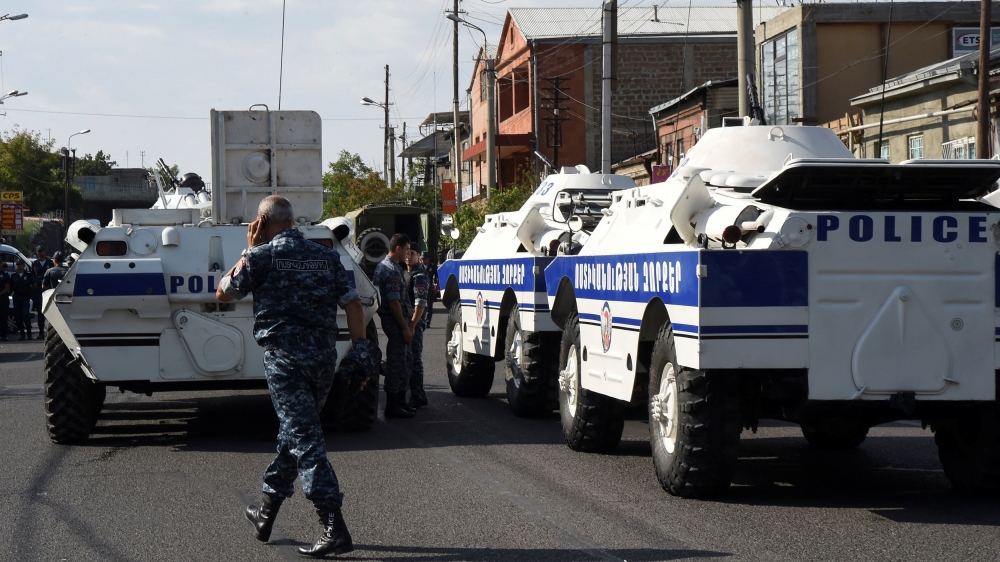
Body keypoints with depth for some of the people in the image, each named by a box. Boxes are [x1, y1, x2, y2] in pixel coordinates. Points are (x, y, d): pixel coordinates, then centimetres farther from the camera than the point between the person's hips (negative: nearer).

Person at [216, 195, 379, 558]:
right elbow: (352, 304, 4)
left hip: (285, 355, -6)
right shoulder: (326, 257, 12)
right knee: (293, 432, 20)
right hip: (324, 356, 6)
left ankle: (335, 528, -19)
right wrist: (360, 355, 4)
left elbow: (223, 293, 10)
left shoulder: (262, 256, -3)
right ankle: (266, 514, 32)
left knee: (305, 438, -10)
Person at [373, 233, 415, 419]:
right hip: (395, 321, -11)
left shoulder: (383, 266, 15)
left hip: (392, 320, 11)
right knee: (397, 363, -5)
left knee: (406, 360, 17)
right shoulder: (392, 270, -18)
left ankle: (400, 400, 24)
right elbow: (394, 302, -22)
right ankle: (392, 406, -1)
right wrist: (405, 327, -20)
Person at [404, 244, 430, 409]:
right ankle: (418, 396, 20)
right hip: (405, 322, 10)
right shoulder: (405, 274, 18)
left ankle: (416, 398, -6)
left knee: (415, 360, -8)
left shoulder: (420, 276, -12)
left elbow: (421, 304, -20)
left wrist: (412, 324, -25)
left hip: (414, 322, -10)